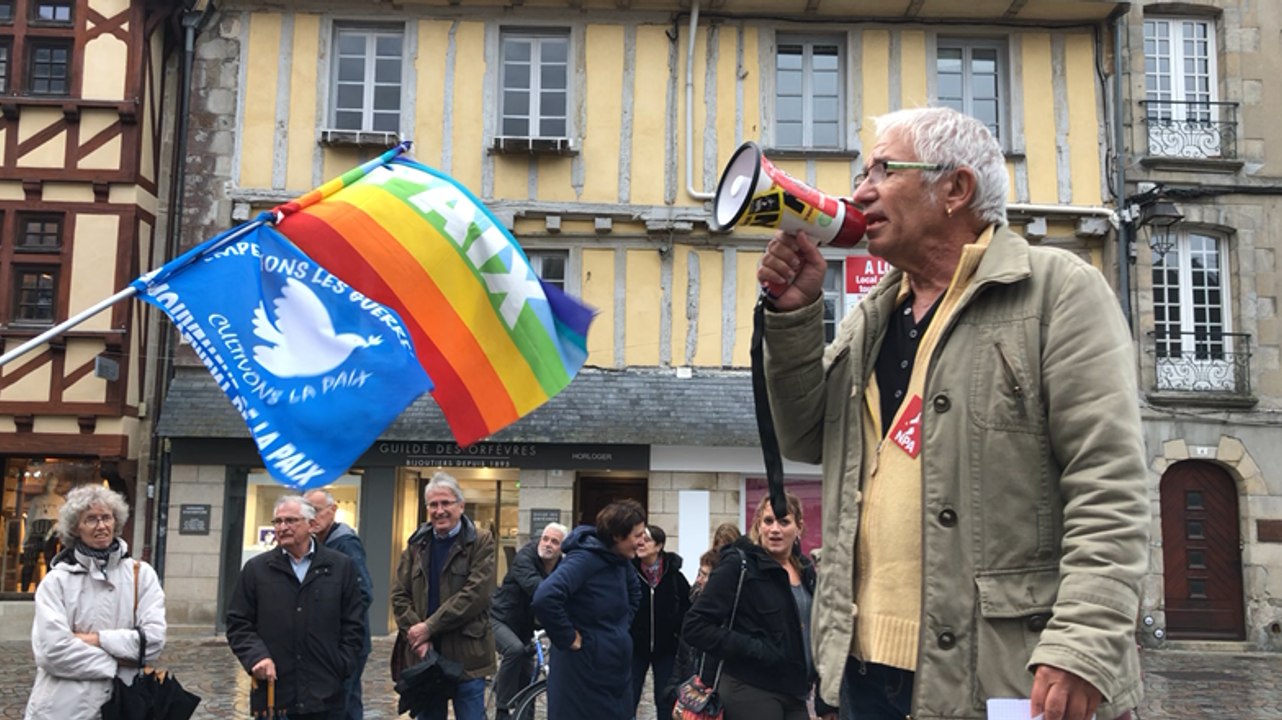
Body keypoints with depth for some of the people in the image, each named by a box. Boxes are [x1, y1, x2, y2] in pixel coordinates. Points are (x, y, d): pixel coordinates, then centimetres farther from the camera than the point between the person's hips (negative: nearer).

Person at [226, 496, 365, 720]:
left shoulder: (342, 567, 5)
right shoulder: (256, 569, 7)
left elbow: (354, 625, 6)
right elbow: (238, 623, 7)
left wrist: (341, 668, -2)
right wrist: (255, 656, -10)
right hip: (272, 694, 1)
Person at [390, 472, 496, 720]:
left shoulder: (481, 541, -3)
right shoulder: (417, 542, 10)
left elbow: (477, 593, -14)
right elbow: (399, 594, 6)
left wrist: (429, 627, -14)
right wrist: (417, 636, -9)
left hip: (467, 655, -4)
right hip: (424, 654, 4)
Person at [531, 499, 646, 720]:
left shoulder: (619, 559, 5)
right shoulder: (585, 558, -21)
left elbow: (634, 591, 27)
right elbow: (545, 598, -35)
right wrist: (569, 639, -24)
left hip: (615, 667, 8)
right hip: (584, 669, -8)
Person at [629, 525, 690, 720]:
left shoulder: (673, 574, -7)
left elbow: (689, 603, 6)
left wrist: (679, 628, -1)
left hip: (666, 647, 1)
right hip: (634, 647, -1)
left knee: (666, 701, 10)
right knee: (628, 701, 2)